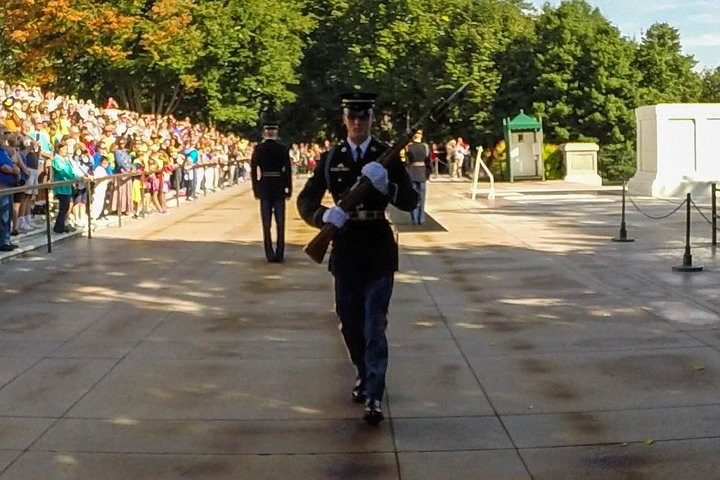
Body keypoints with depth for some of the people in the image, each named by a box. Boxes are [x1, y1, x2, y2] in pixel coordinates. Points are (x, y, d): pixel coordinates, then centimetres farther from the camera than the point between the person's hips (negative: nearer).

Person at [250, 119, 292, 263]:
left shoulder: (259, 149, -3)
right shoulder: (283, 148, -4)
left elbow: (253, 170, -2)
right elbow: (288, 170, -5)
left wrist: (256, 190, 5)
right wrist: (288, 190, 2)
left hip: (264, 188, 1)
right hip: (279, 189, 0)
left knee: (266, 224, 6)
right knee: (280, 224, 6)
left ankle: (270, 255, 5)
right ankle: (279, 255, 5)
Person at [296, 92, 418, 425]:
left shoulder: (387, 156, -1)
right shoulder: (330, 158, 4)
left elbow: (410, 201, -9)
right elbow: (305, 201, 1)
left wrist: (385, 185, -28)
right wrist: (324, 216, -21)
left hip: (378, 249, -3)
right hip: (345, 247, 3)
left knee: (374, 325, -7)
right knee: (349, 322, 14)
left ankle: (374, 396, -4)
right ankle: (364, 375, 38)